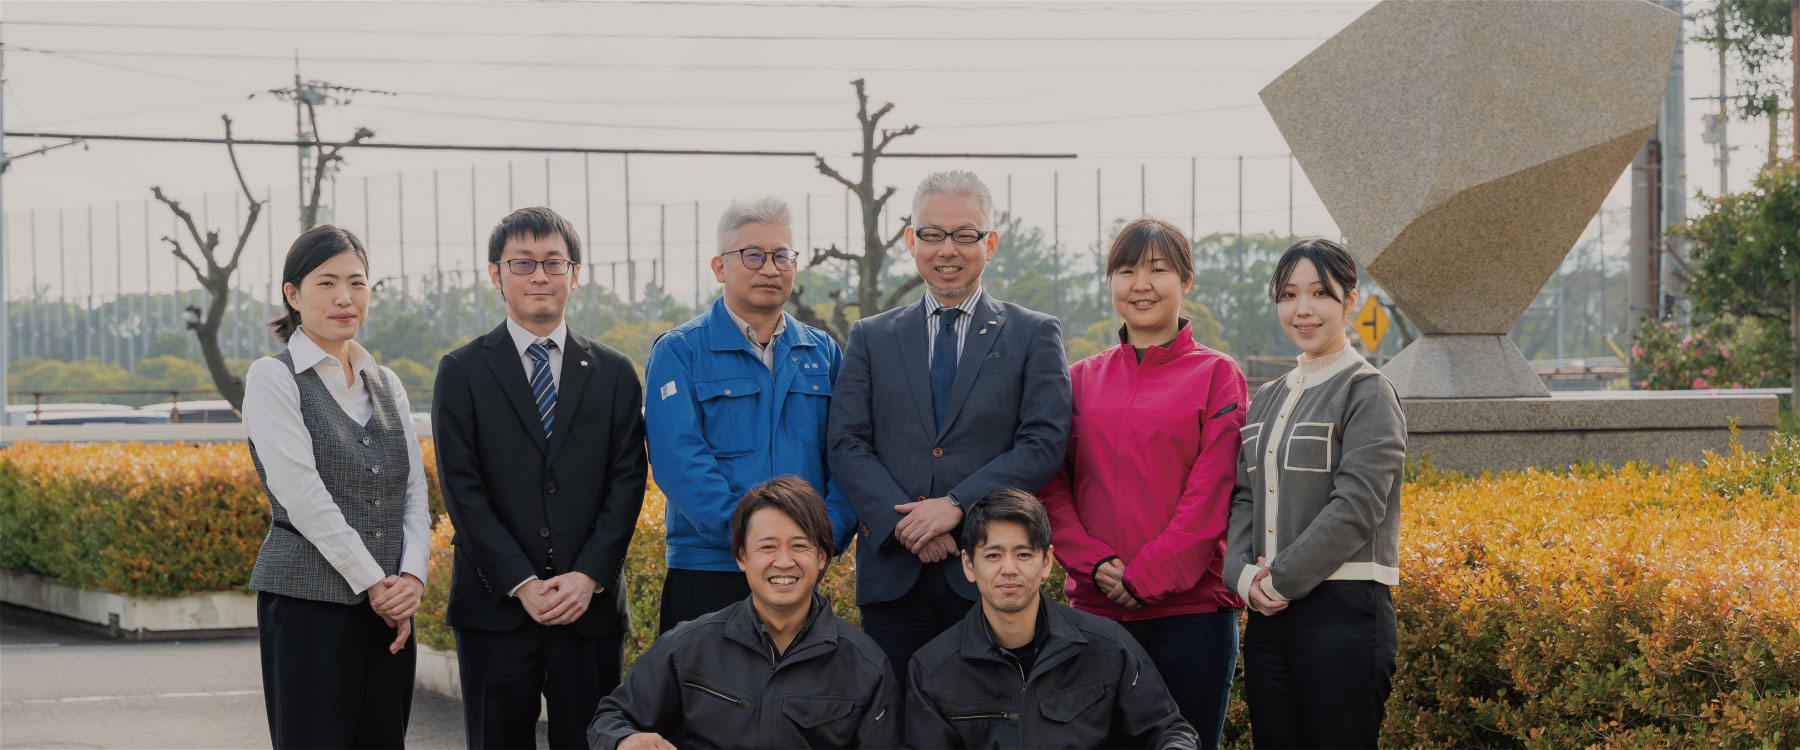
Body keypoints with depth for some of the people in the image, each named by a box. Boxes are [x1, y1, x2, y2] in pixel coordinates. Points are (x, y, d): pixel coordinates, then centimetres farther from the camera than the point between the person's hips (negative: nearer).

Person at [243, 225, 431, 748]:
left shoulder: (387, 385, 15)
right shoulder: (274, 378, -3)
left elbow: (414, 493, 10)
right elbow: (301, 494, -11)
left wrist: (411, 577, -7)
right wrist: (373, 582, -13)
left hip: (389, 605, 6)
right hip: (309, 602, -6)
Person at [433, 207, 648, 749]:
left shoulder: (614, 374, 10)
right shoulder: (462, 373, 5)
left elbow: (627, 482, 4)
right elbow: (462, 490, -3)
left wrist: (589, 576, -10)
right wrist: (521, 583, -12)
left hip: (591, 606, 1)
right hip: (496, 607, -1)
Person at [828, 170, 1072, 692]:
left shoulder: (1035, 336, 8)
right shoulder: (870, 338, 14)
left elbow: (1045, 443, -3)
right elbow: (846, 446, 5)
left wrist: (958, 506, -14)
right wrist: (903, 521, -11)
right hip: (894, 574, 2)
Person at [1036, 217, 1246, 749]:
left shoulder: (1217, 376, 2)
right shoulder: (1081, 380, 12)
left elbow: (1212, 492, -6)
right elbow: (1052, 485, 8)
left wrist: (1146, 576, -12)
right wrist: (1093, 562, -8)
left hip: (1191, 608, -3)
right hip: (1097, 607, 3)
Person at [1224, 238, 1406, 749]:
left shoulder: (1366, 393, -4)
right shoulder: (1267, 400, 17)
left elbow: (1356, 505, -13)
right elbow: (1243, 497, 11)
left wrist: (1281, 578, -14)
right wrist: (1244, 573, -7)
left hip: (1343, 611, -7)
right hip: (1268, 612, 7)